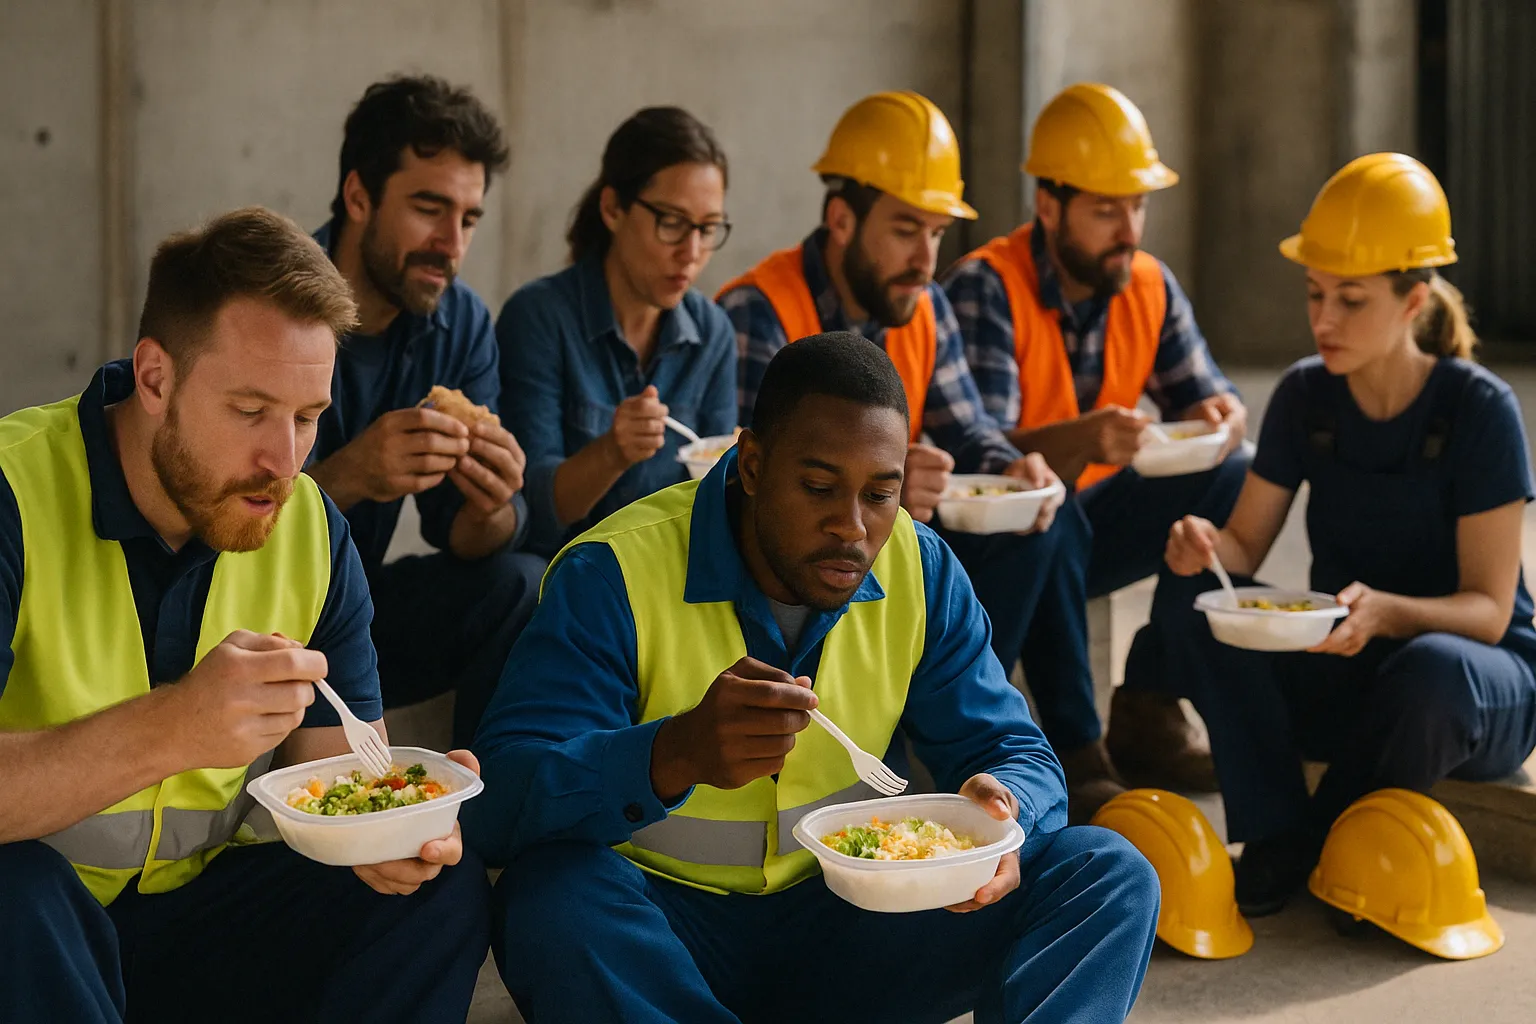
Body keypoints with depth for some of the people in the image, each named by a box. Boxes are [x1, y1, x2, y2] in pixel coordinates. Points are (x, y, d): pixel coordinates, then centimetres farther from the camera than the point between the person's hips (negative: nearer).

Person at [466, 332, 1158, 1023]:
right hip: (660, 931, -4)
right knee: (555, 896, -38)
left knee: (1112, 877, -12)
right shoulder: (613, 577, -17)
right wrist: (677, 755, -44)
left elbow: (1015, 754, 4)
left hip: (847, 925, 4)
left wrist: (1001, 805, -23)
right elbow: (498, 799, -25)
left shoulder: (920, 572, -2)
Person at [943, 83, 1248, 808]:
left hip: (1094, 518, 6)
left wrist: (1221, 417, -24)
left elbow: (1204, 392, 3)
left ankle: (1147, 712, -8)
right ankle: (1073, 748, -27)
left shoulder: (1150, 287, 3)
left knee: (1236, 484, -15)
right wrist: (1083, 438, -46)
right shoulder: (985, 289, -17)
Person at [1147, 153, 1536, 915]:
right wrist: (1204, 546, -24)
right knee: (1185, 603, -19)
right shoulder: (1305, 397, -3)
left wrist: (1383, 612, -39)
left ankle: (1319, 846, -11)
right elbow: (1246, 546, 1)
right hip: (1343, 675, 4)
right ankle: (1275, 837, -17)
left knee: (1433, 670, -40)